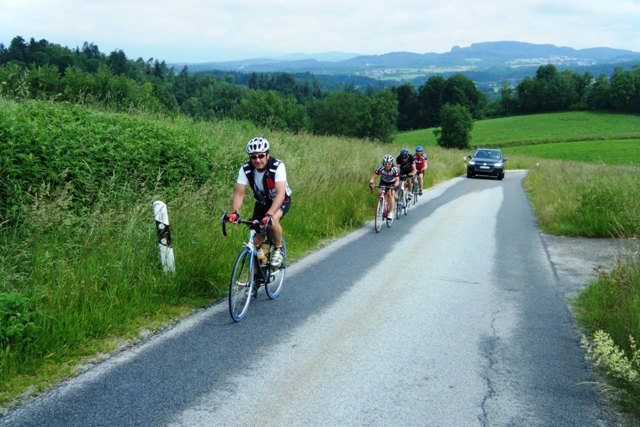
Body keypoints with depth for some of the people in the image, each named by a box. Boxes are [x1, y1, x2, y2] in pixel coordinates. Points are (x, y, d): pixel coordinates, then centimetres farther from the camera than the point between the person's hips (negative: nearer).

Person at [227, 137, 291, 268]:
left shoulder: (277, 166, -32)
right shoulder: (245, 169, -22)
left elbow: (280, 193, -41)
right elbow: (239, 193, -24)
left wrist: (269, 215, -54)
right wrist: (235, 212, -43)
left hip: (281, 201, -4)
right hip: (261, 202, 4)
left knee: (271, 222, -34)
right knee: (256, 241, -2)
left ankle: (279, 249, -7)